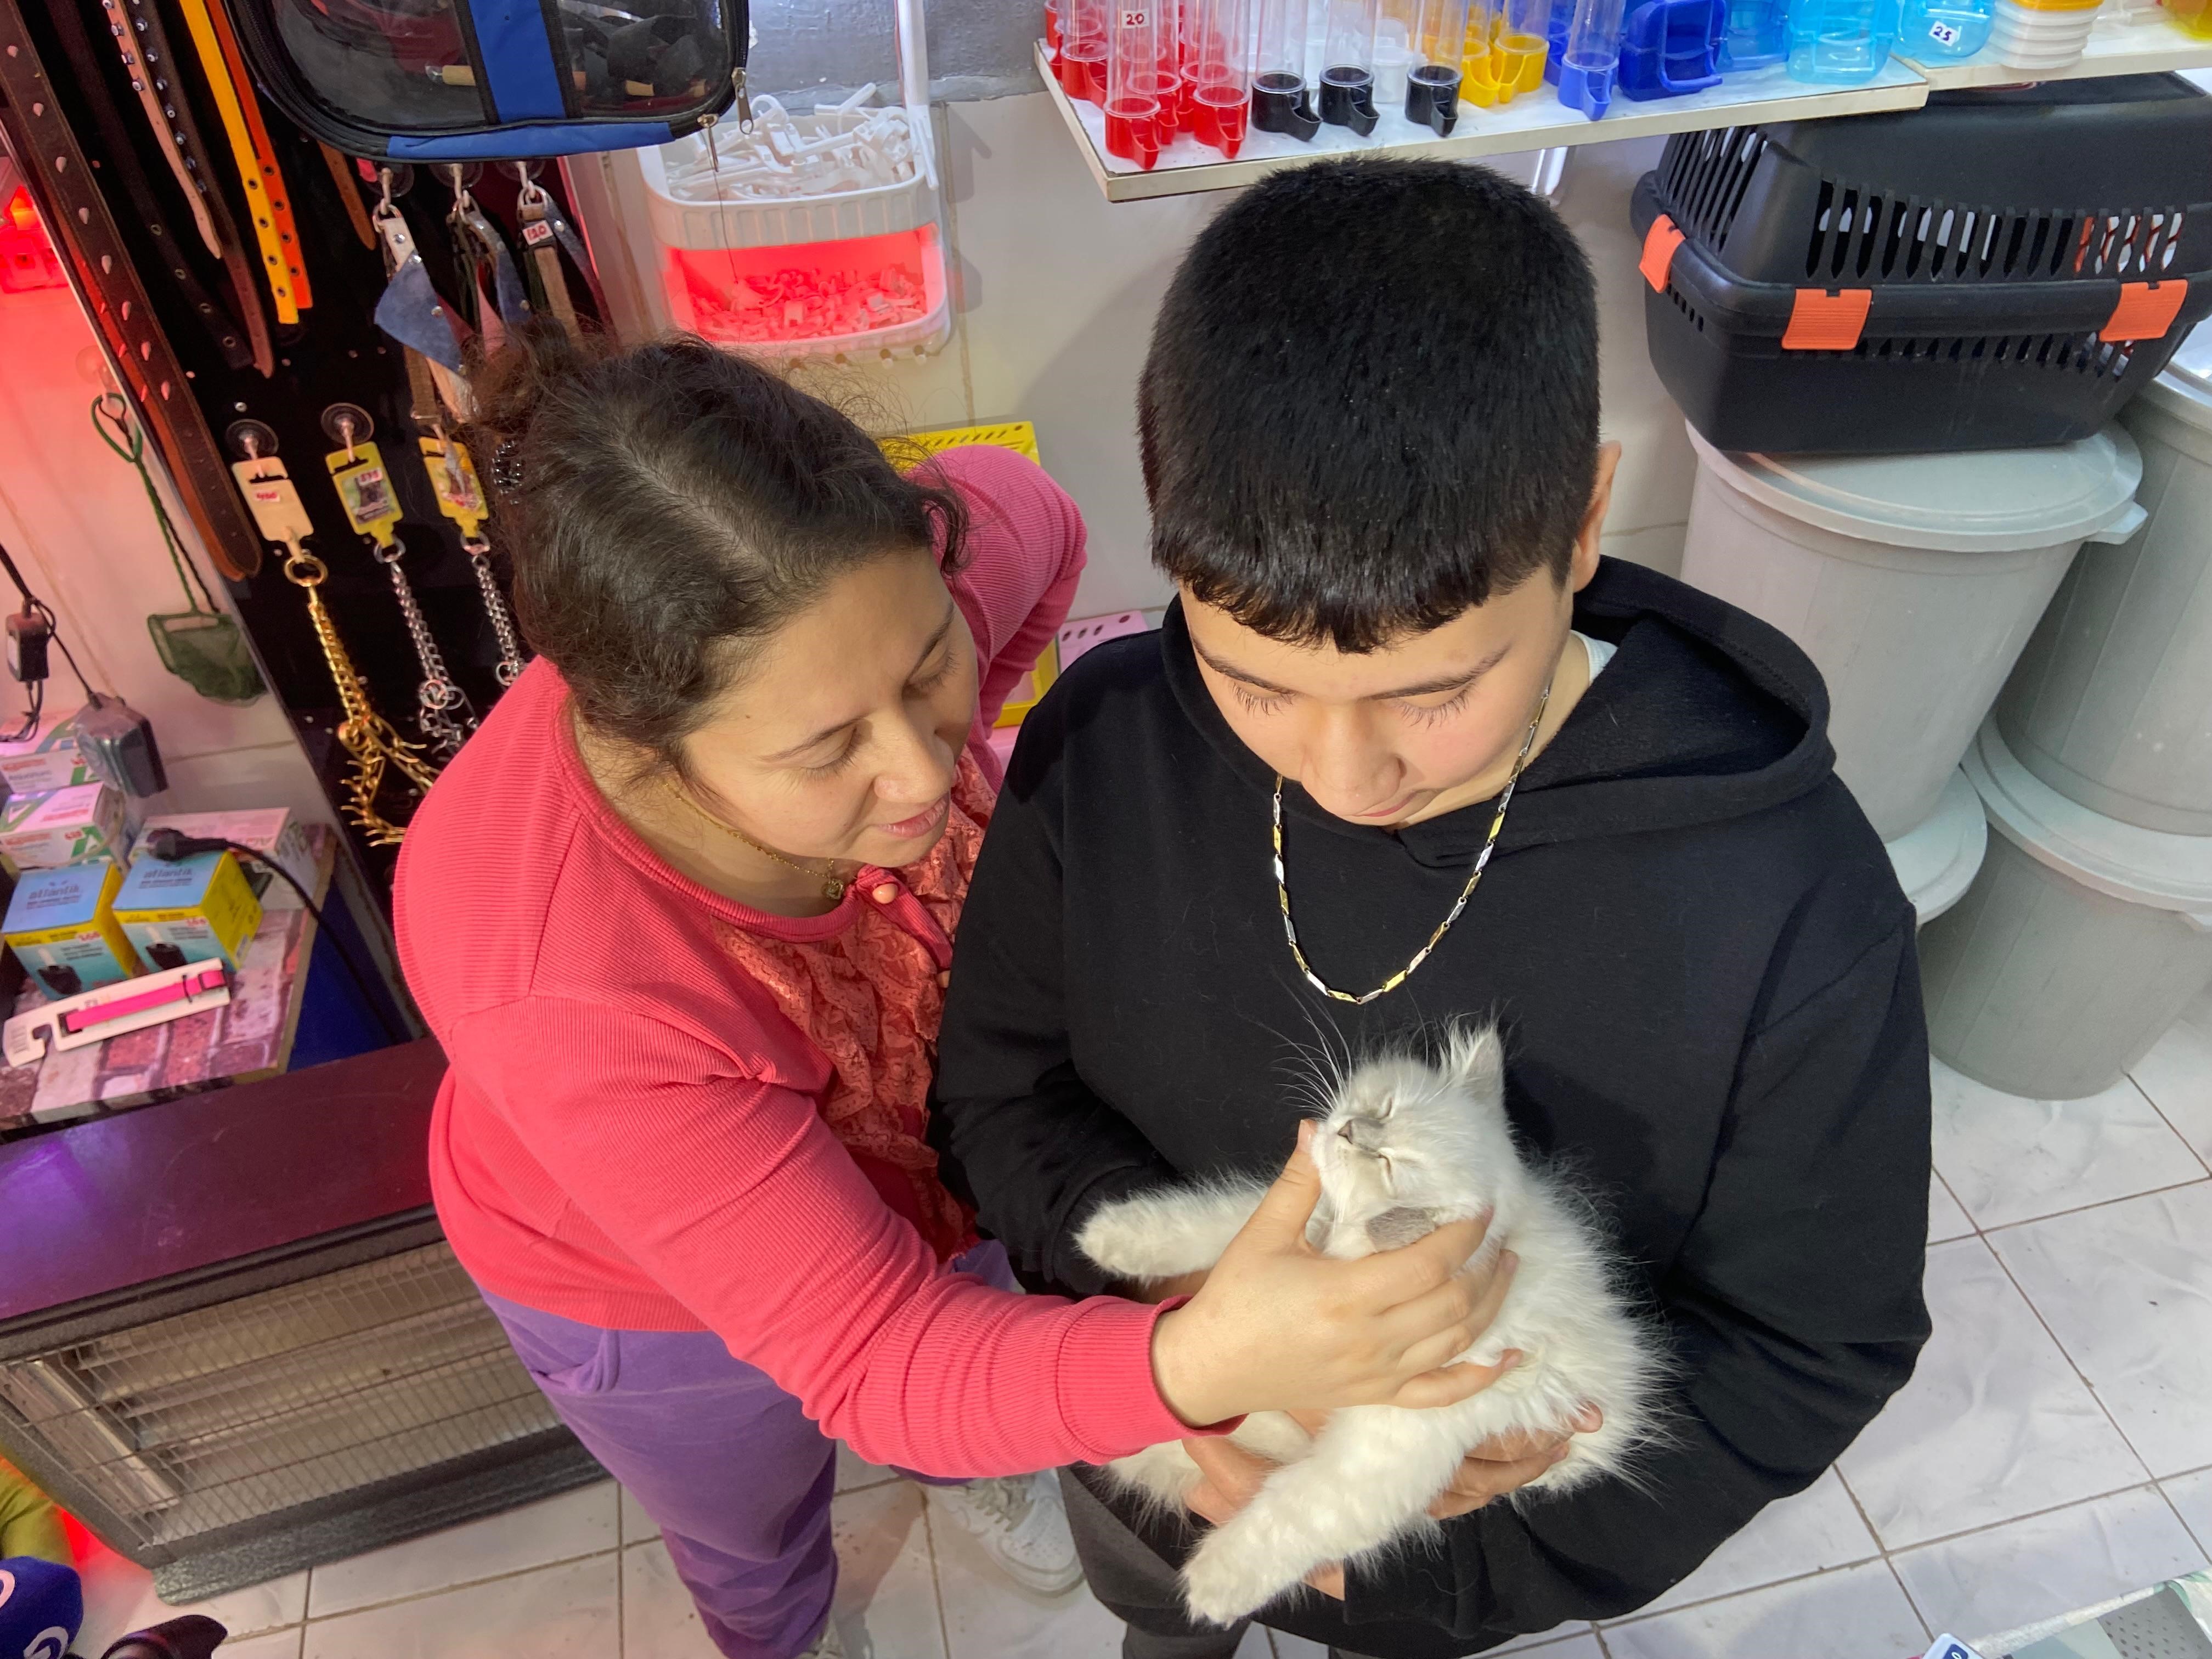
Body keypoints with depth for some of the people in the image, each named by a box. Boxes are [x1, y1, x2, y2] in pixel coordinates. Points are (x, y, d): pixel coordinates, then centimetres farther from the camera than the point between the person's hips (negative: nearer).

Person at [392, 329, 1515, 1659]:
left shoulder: (889, 595, -35)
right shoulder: (562, 992, -46)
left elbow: (1036, 522, -8)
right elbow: (870, 1359, -39)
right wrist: (1200, 1366, -56)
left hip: (925, 1152, 4)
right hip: (654, 1295, -3)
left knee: (974, 1344, 37)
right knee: (752, 1538, 33)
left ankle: (975, 1470, 76)